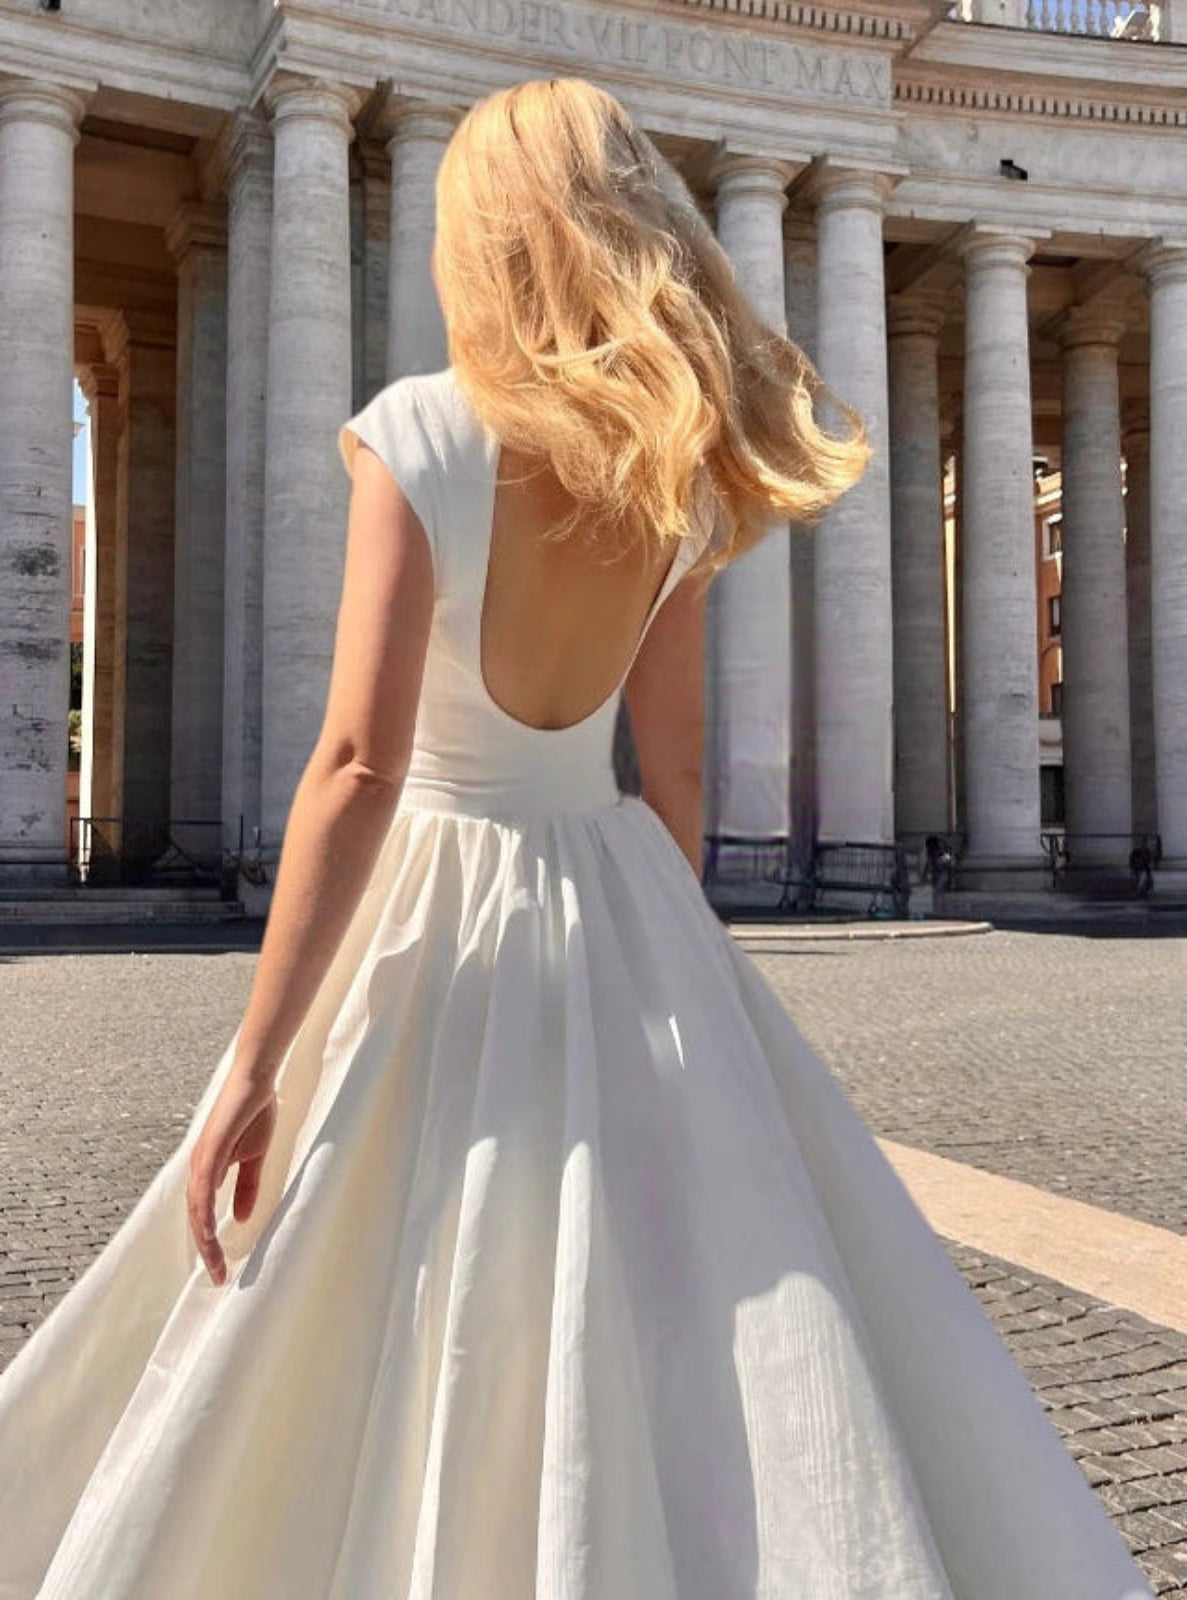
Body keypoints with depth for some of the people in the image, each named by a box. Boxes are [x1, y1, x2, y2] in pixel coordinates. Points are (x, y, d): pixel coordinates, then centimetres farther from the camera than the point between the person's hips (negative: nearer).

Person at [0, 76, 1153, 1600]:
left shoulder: (418, 433, -12)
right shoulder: (685, 469, 3)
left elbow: (360, 764, -20)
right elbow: (674, 762, 6)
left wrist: (256, 1061, -17)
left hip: (438, 903, -4)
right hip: (616, 899, 5)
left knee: (347, 1358, 9)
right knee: (730, 1341, 15)